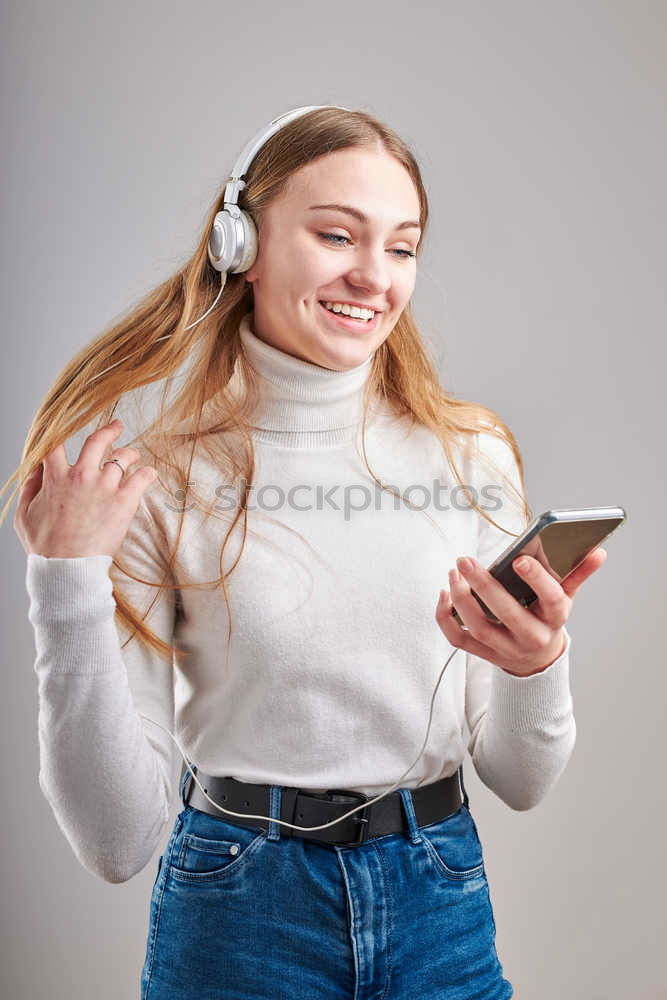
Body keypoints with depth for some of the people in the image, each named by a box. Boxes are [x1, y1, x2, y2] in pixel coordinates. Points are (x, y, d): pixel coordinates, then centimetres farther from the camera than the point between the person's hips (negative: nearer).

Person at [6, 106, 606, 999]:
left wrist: (539, 668, -21)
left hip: (443, 909, 3)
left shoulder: (472, 455, -5)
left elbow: (521, 783, -1)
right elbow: (118, 841, -12)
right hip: (240, 925, -2)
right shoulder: (158, 483, -12)